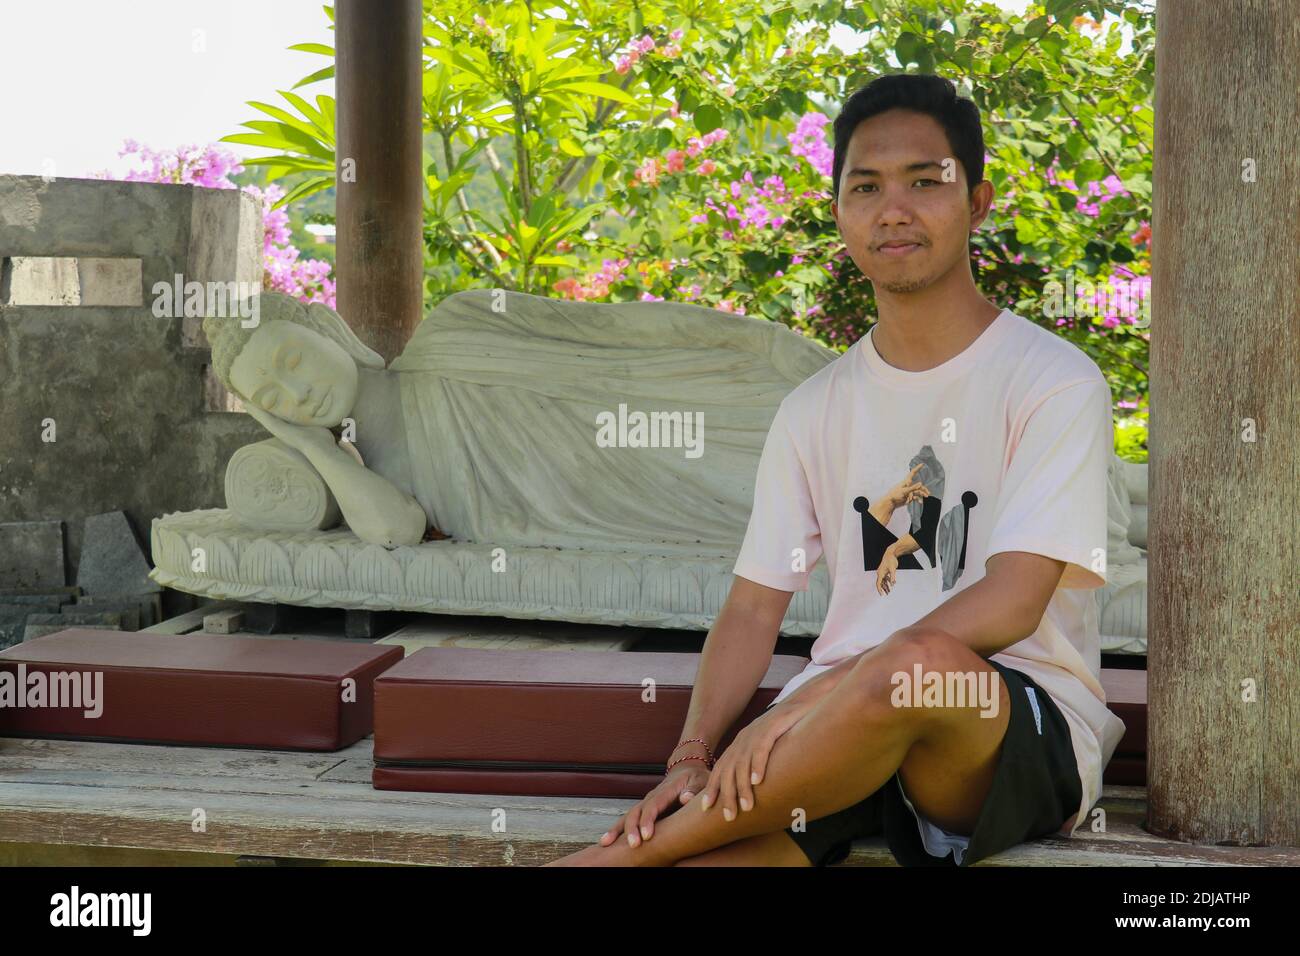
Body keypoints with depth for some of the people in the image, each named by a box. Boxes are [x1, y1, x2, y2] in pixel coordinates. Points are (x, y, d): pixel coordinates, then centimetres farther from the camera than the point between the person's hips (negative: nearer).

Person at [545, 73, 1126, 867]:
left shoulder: (1055, 382, -3)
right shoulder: (816, 408, 13)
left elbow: (1010, 602, -14)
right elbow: (755, 605, 9)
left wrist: (826, 695, -23)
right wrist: (693, 759, -9)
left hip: (1026, 730, -2)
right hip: (845, 730, 3)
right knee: (707, 850, -32)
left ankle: (614, 855, -26)